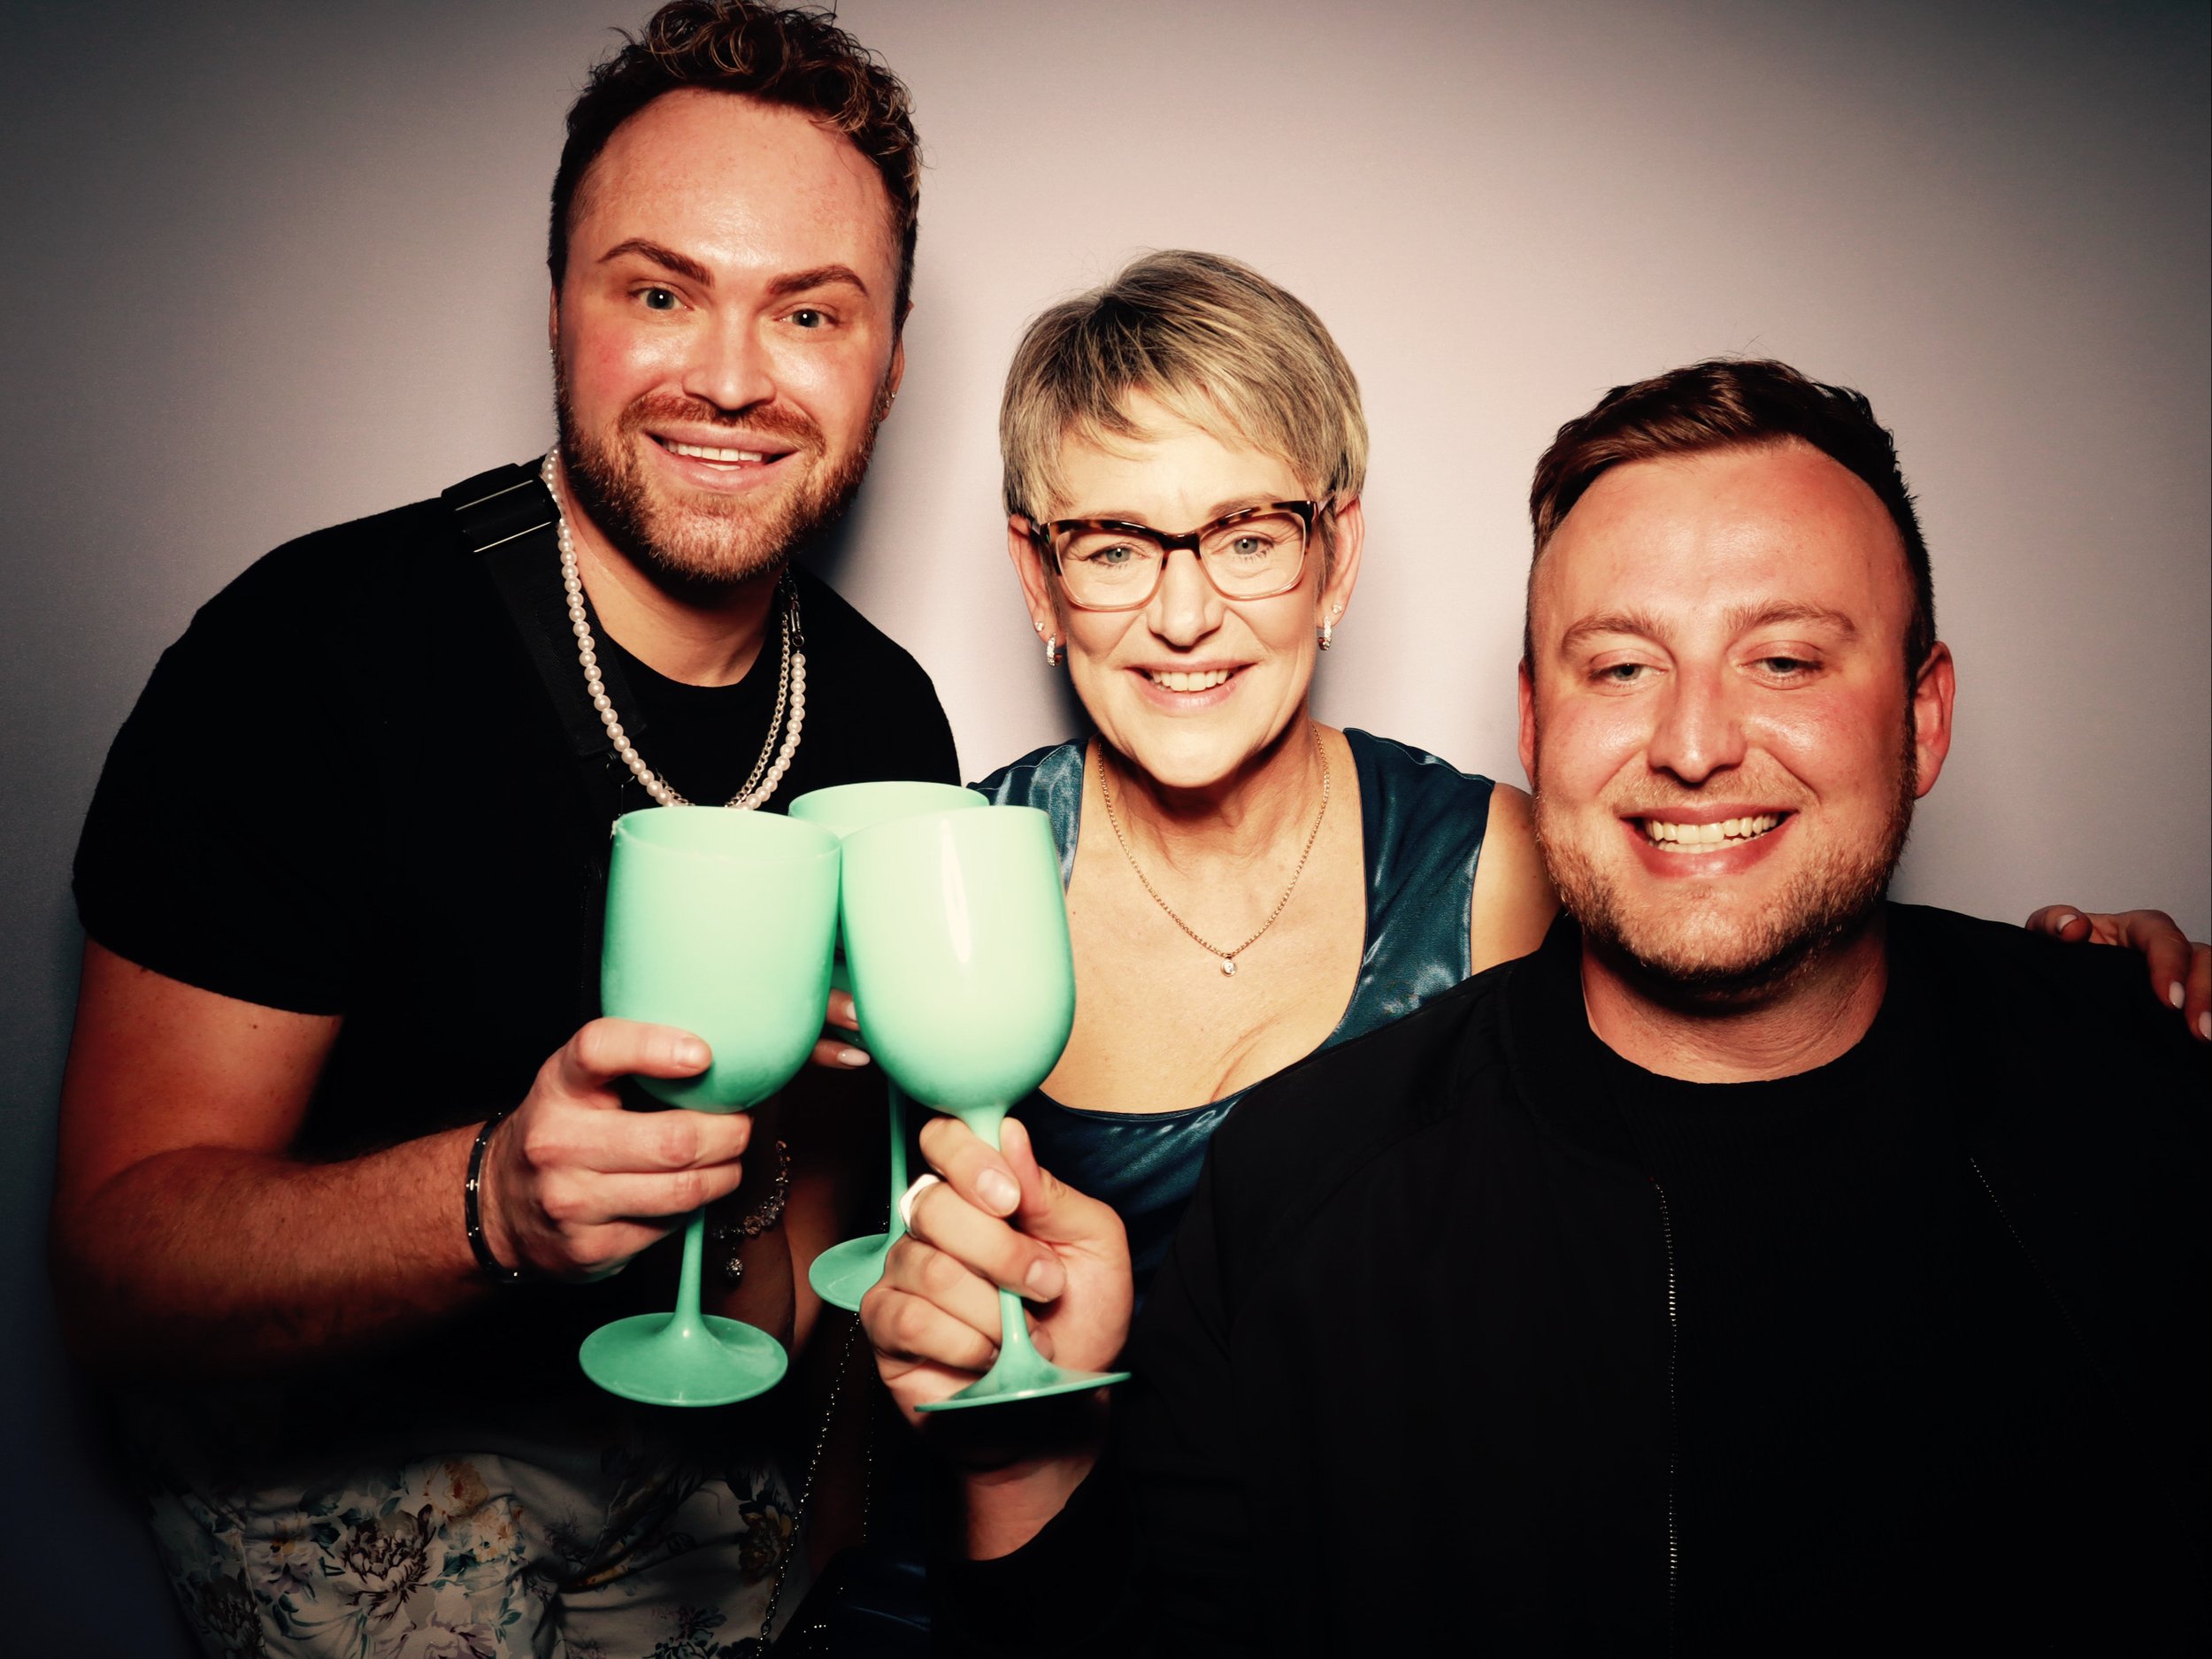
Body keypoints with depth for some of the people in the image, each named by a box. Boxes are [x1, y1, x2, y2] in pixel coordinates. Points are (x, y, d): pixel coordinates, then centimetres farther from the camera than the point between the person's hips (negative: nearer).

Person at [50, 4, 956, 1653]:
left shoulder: (889, 717, -6)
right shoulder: (312, 652, -21)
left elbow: (826, 1142, 5)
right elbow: (118, 1262, -22)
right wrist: (496, 1196, -40)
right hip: (341, 1440, -4)